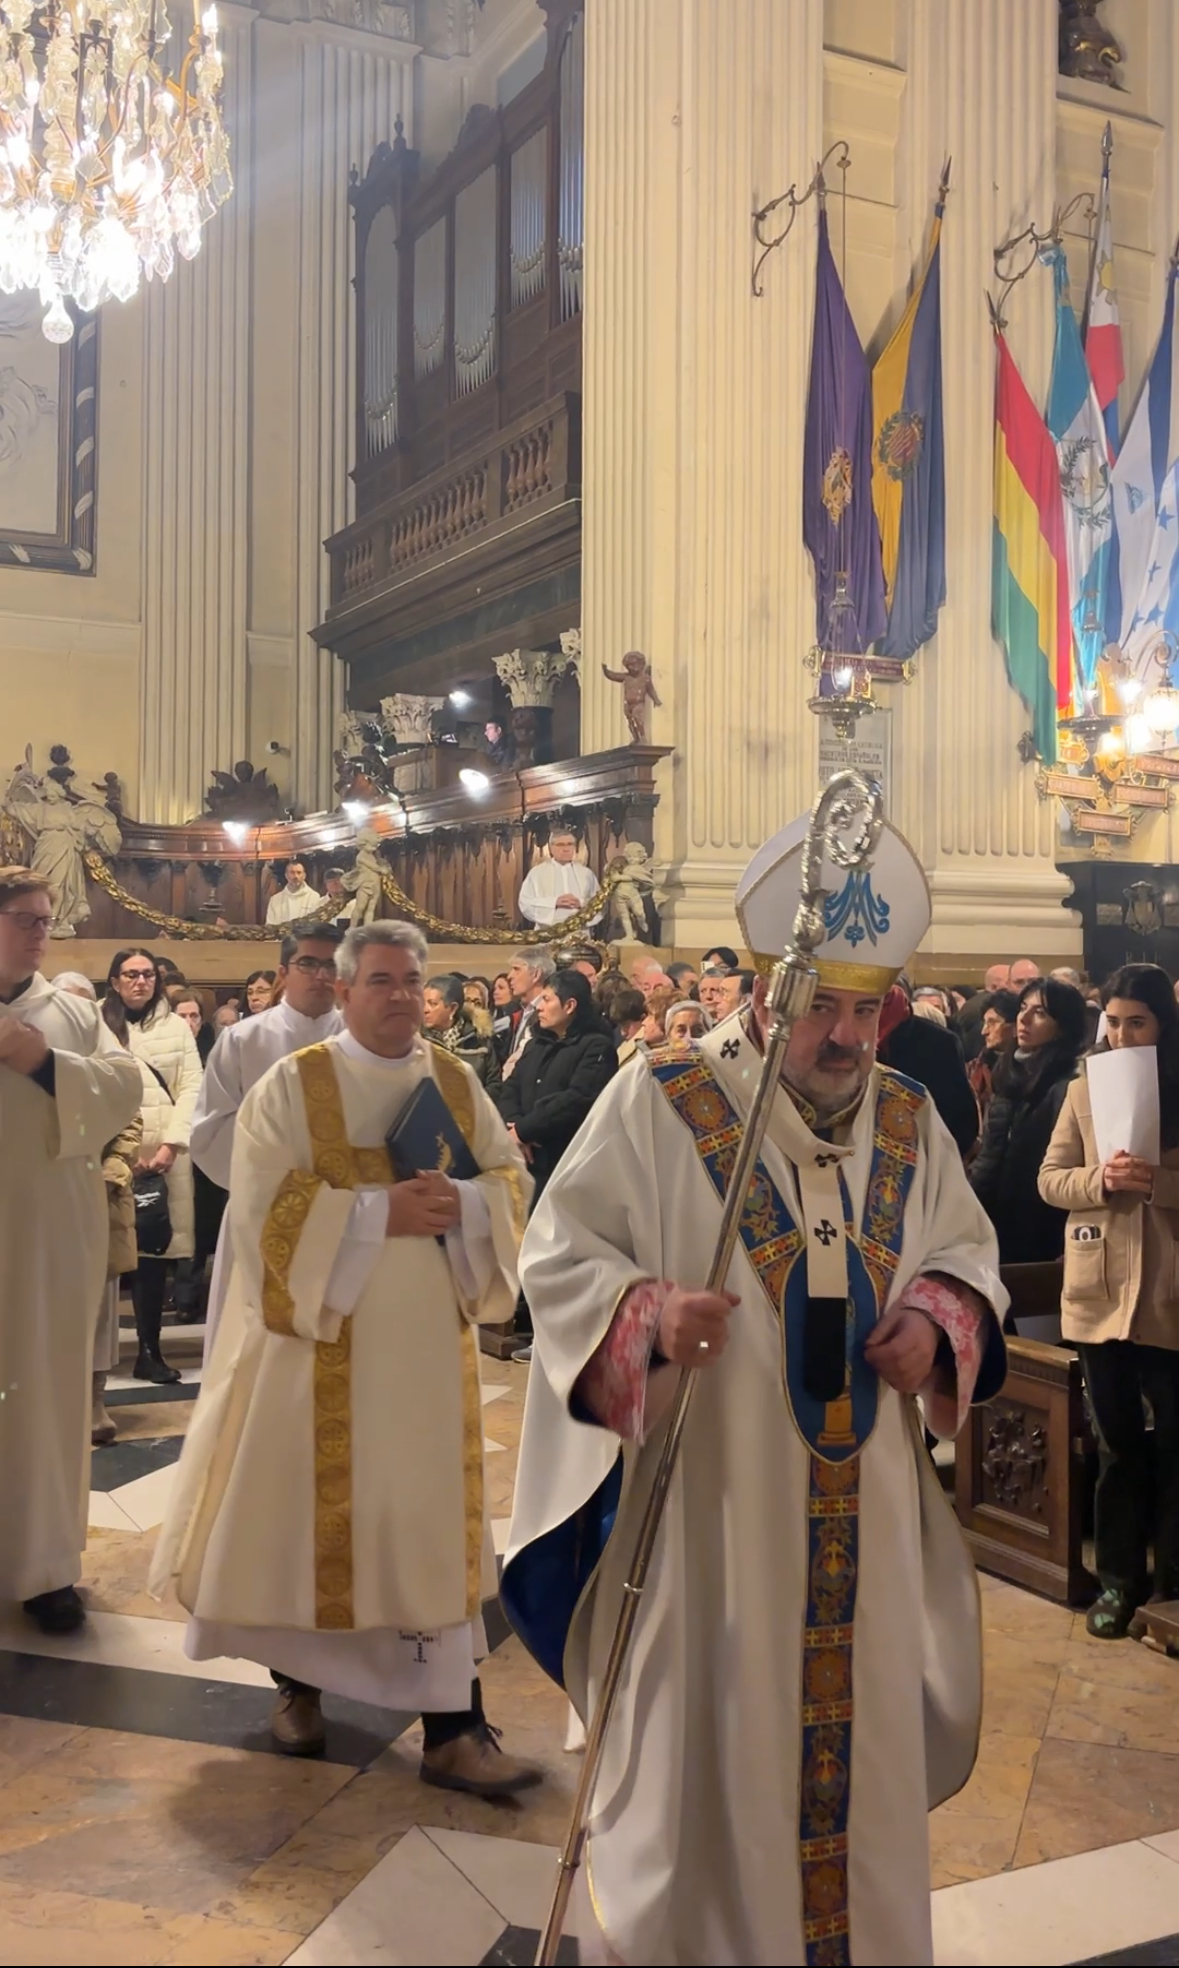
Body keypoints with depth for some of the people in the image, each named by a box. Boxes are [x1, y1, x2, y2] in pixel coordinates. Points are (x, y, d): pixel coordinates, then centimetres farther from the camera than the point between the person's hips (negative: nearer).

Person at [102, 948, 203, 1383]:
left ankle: (150, 1350, 6)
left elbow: (192, 1087, 5)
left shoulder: (176, 1026, 12)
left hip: (165, 1152, 2)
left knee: (156, 1250, 0)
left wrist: (171, 1144, -8)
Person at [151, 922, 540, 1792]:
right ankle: (298, 1683, 30)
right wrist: (377, 1211, -21)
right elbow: (264, 1202, -15)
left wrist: (462, 1203, -15)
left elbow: (514, 1179, 6)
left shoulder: (458, 1084, 7)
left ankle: (452, 1728, 9)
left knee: (431, 1520, 4)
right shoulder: (292, 1084, -6)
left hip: (427, 1341, 3)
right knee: (307, 1509, 7)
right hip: (320, 1339, -3)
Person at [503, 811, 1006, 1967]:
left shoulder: (909, 1118, 6)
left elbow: (964, 1248, 15)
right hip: (706, 1491, -4)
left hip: (863, 1502, 5)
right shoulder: (658, 1101, -10)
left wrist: (937, 1320, -7)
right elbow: (560, 1253, -9)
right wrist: (645, 1316, -28)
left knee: (857, 1727, 16)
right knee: (710, 1741, 7)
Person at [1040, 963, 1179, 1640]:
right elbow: (1049, 1180, 4)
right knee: (1118, 1443, 11)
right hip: (1100, 1291, 2)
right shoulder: (1085, 1091, 5)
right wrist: (1100, 1179, -15)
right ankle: (1121, 1578, 21)